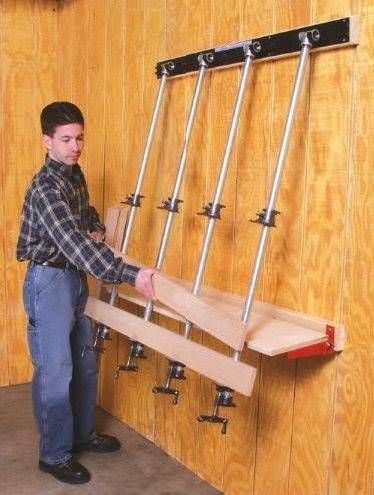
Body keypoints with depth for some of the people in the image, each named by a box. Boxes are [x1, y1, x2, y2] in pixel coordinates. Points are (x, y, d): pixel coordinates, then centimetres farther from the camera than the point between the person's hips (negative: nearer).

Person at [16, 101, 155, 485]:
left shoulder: (75, 174, 6)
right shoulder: (45, 188, -23)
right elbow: (75, 246, -33)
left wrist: (97, 229, 3)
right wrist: (130, 275, -39)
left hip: (76, 278, 9)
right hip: (49, 281, -9)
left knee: (85, 364, 17)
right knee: (55, 372, 0)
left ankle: (82, 434, 34)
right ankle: (54, 455, 15)